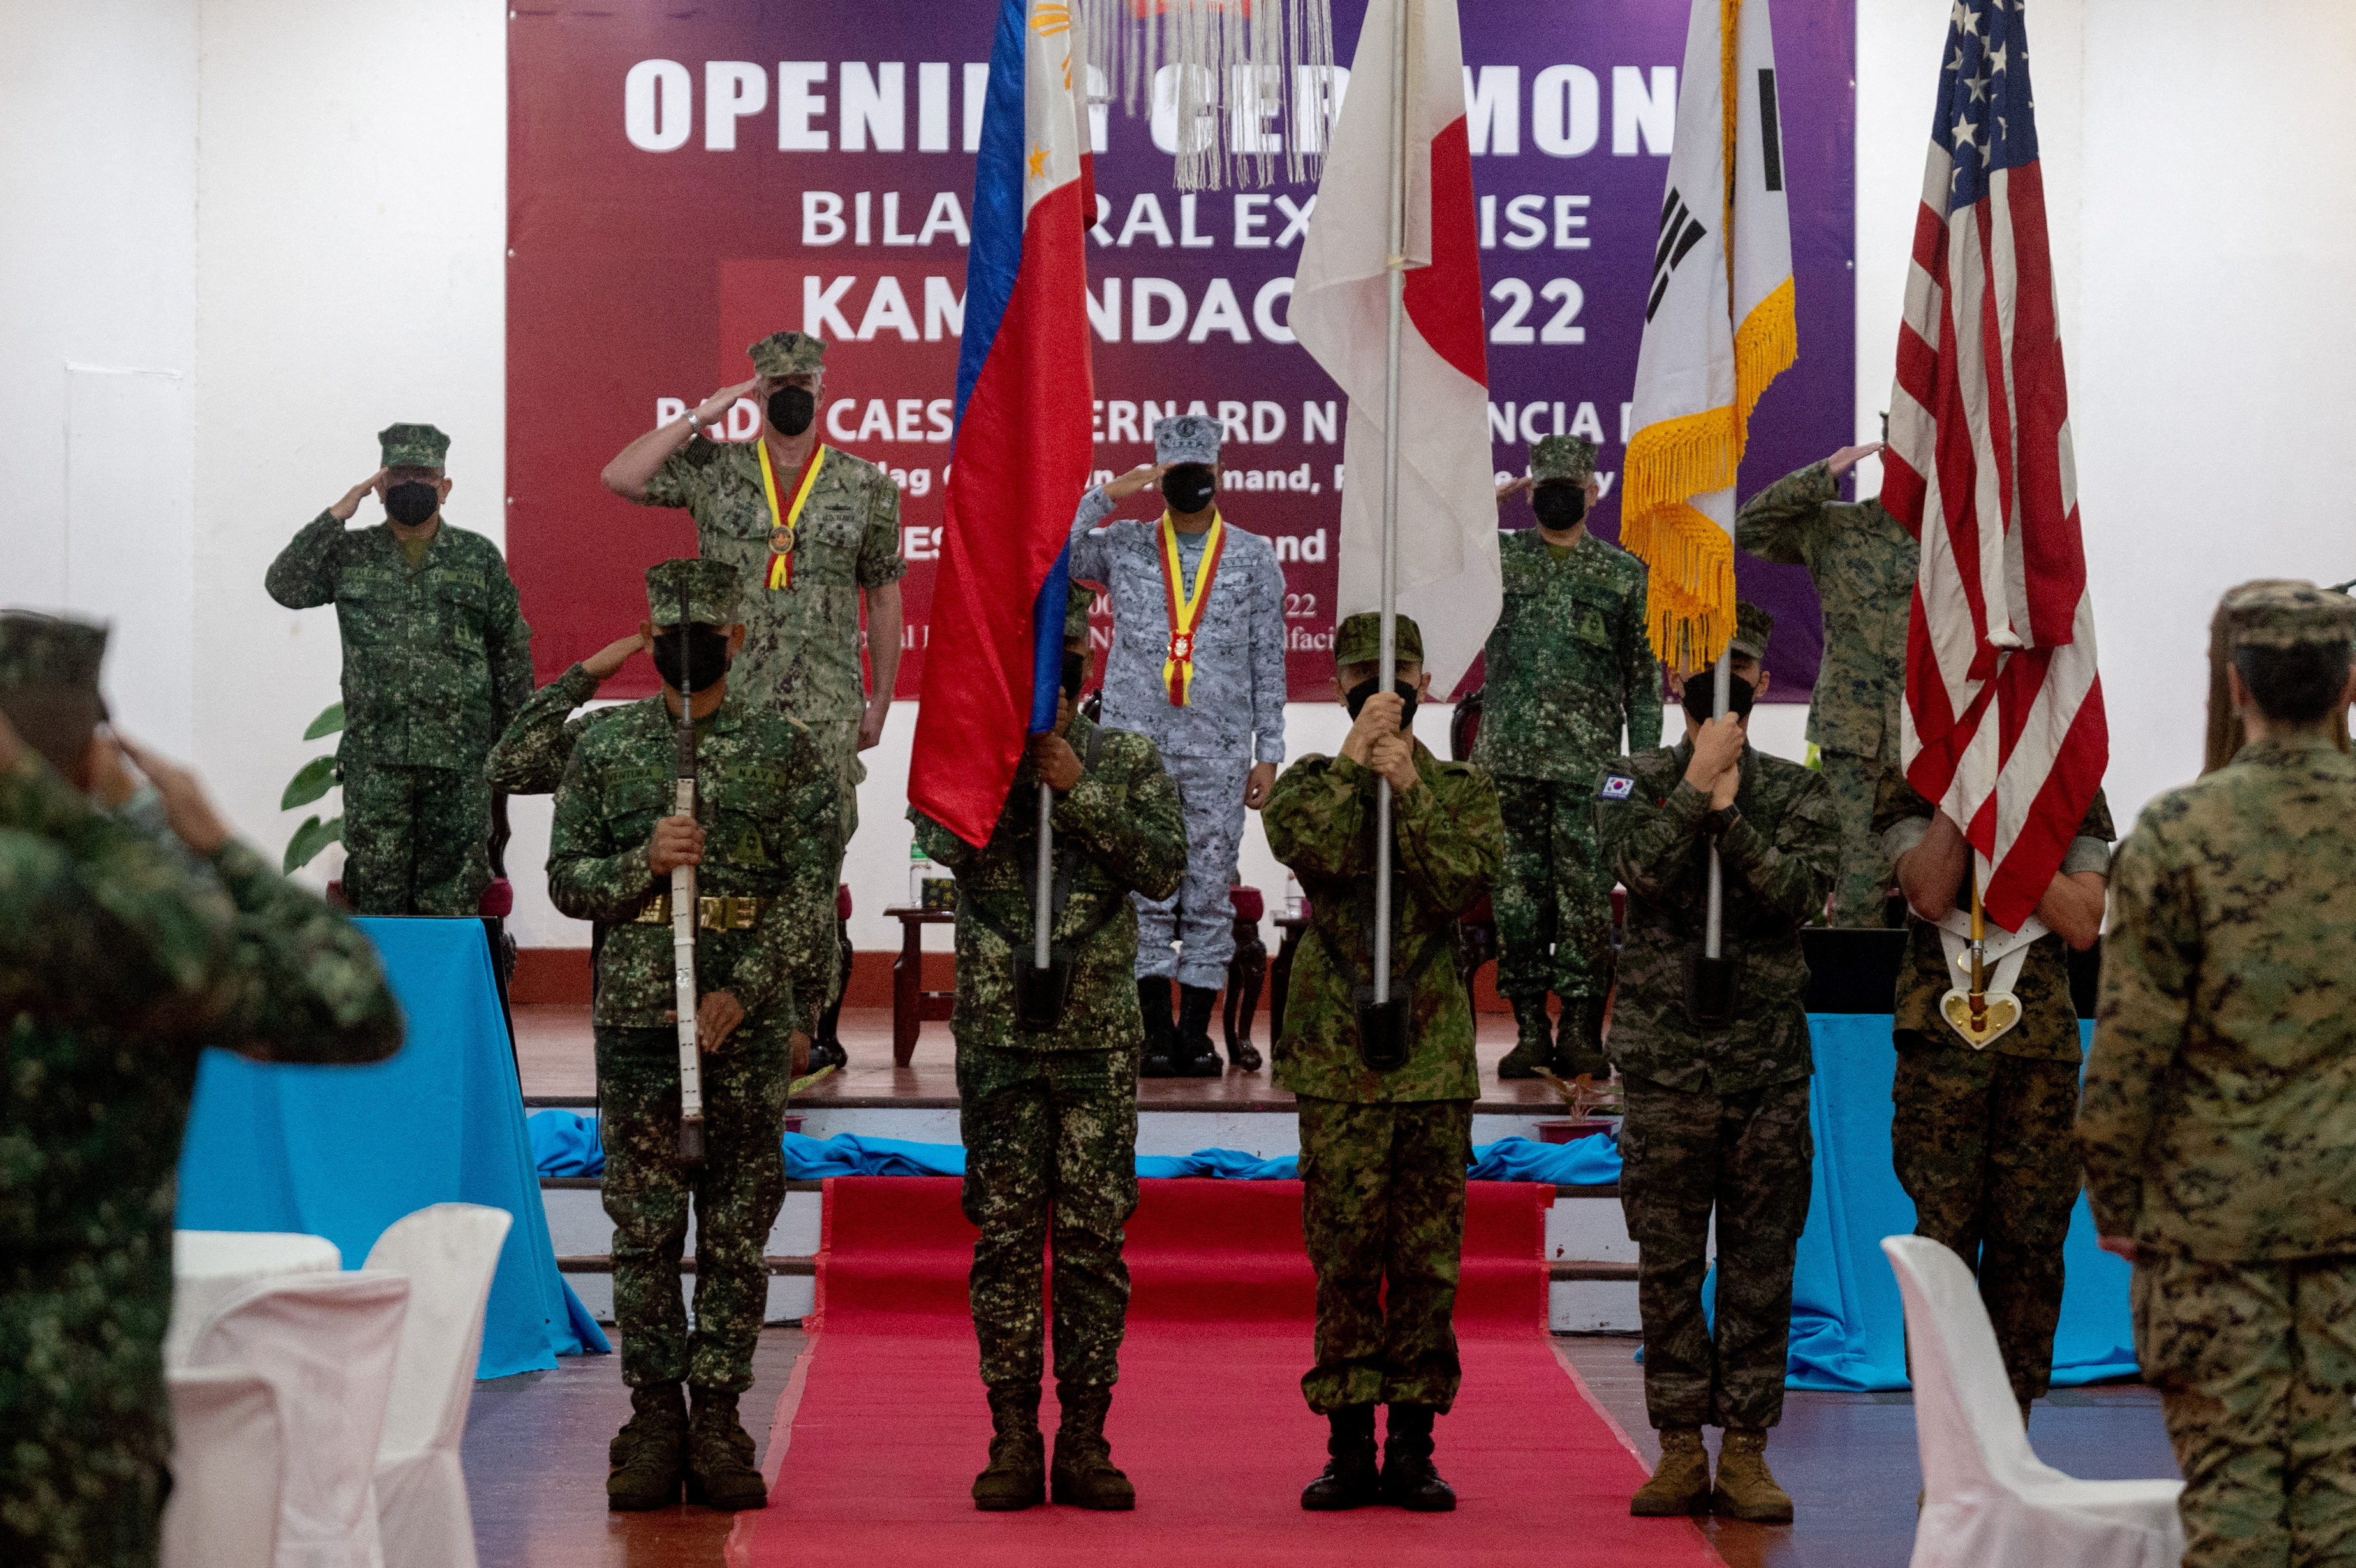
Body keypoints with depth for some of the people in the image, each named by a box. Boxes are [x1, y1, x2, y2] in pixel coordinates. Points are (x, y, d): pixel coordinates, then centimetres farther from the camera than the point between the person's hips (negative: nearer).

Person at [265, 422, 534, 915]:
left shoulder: (479, 557, 9)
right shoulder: (350, 554, 11)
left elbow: (512, 649, 12)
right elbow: (284, 586, -3)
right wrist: (336, 515, -5)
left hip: (459, 760, 0)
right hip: (374, 760, 1)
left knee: (453, 897, 0)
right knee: (376, 894, 1)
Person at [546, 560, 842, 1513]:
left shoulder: (785, 751, 4)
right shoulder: (604, 748, 8)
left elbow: (811, 890, -2)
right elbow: (567, 880, 6)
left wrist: (744, 990, -13)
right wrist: (645, 859, -14)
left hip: (749, 1018, 0)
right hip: (636, 1016, 1)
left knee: (738, 1229, 3)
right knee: (644, 1228, 2)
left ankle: (718, 1418, 10)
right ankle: (654, 1418, 9)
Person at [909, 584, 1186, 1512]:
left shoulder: (1128, 762, 6)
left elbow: (1166, 867, -8)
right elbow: (946, 840, -15)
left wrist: (1080, 788, -14)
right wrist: (1013, 748, -15)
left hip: (1101, 1042, 1)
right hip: (999, 1041, 0)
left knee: (1095, 1239, 2)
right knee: (1006, 1236, 1)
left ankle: (1085, 1441, 9)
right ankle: (1014, 1442, 8)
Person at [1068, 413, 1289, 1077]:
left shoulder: (1254, 557, 8)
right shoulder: (1124, 545, 8)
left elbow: (1269, 661, 8)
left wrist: (1268, 753, 3)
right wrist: (1107, 495, -9)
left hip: (1219, 747, 0)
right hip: (1135, 741, 0)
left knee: (1211, 887, 0)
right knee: (1145, 885, -2)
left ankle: (1196, 1032, 5)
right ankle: (1157, 1033, 2)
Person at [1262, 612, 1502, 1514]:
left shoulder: (1464, 789, 9)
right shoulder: (1311, 783, 7)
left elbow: (1464, 884, -10)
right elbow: (1306, 846, -16)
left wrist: (1410, 788, -13)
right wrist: (1355, 758, -13)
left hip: (1434, 1052, 1)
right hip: (1337, 1056, -1)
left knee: (1428, 1256, 3)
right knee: (1343, 1254, 0)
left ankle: (1413, 1446, 11)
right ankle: (1349, 1447, 8)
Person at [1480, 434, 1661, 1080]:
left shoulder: (1624, 573, 8)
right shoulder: (1499, 558, 10)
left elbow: (1645, 675, 8)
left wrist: (1642, 760, 0)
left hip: (1588, 766, -1)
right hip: (1509, 760, 1)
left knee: (1586, 895, -3)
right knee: (1516, 894, 2)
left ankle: (1581, 1032, 4)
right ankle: (1529, 1030, 8)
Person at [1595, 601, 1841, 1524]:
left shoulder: (1799, 794, 6)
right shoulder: (1635, 784, 5)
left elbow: (1803, 893, -11)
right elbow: (1644, 869, -14)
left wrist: (1730, 813, -17)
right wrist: (1698, 783, -15)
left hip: (1769, 1066, 1)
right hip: (1667, 1063, -1)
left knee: (1761, 1266, 3)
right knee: (1668, 1265, 4)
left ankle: (1745, 1450, 10)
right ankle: (1680, 1450, 12)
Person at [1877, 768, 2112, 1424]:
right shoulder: (1911, 784, 6)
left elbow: (2083, 925, -4)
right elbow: (1932, 896, -10)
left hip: (2041, 1046, 1)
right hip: (1941, 1043, -1)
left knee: (2029, 1239, 1)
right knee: (1944, 1233, -4)